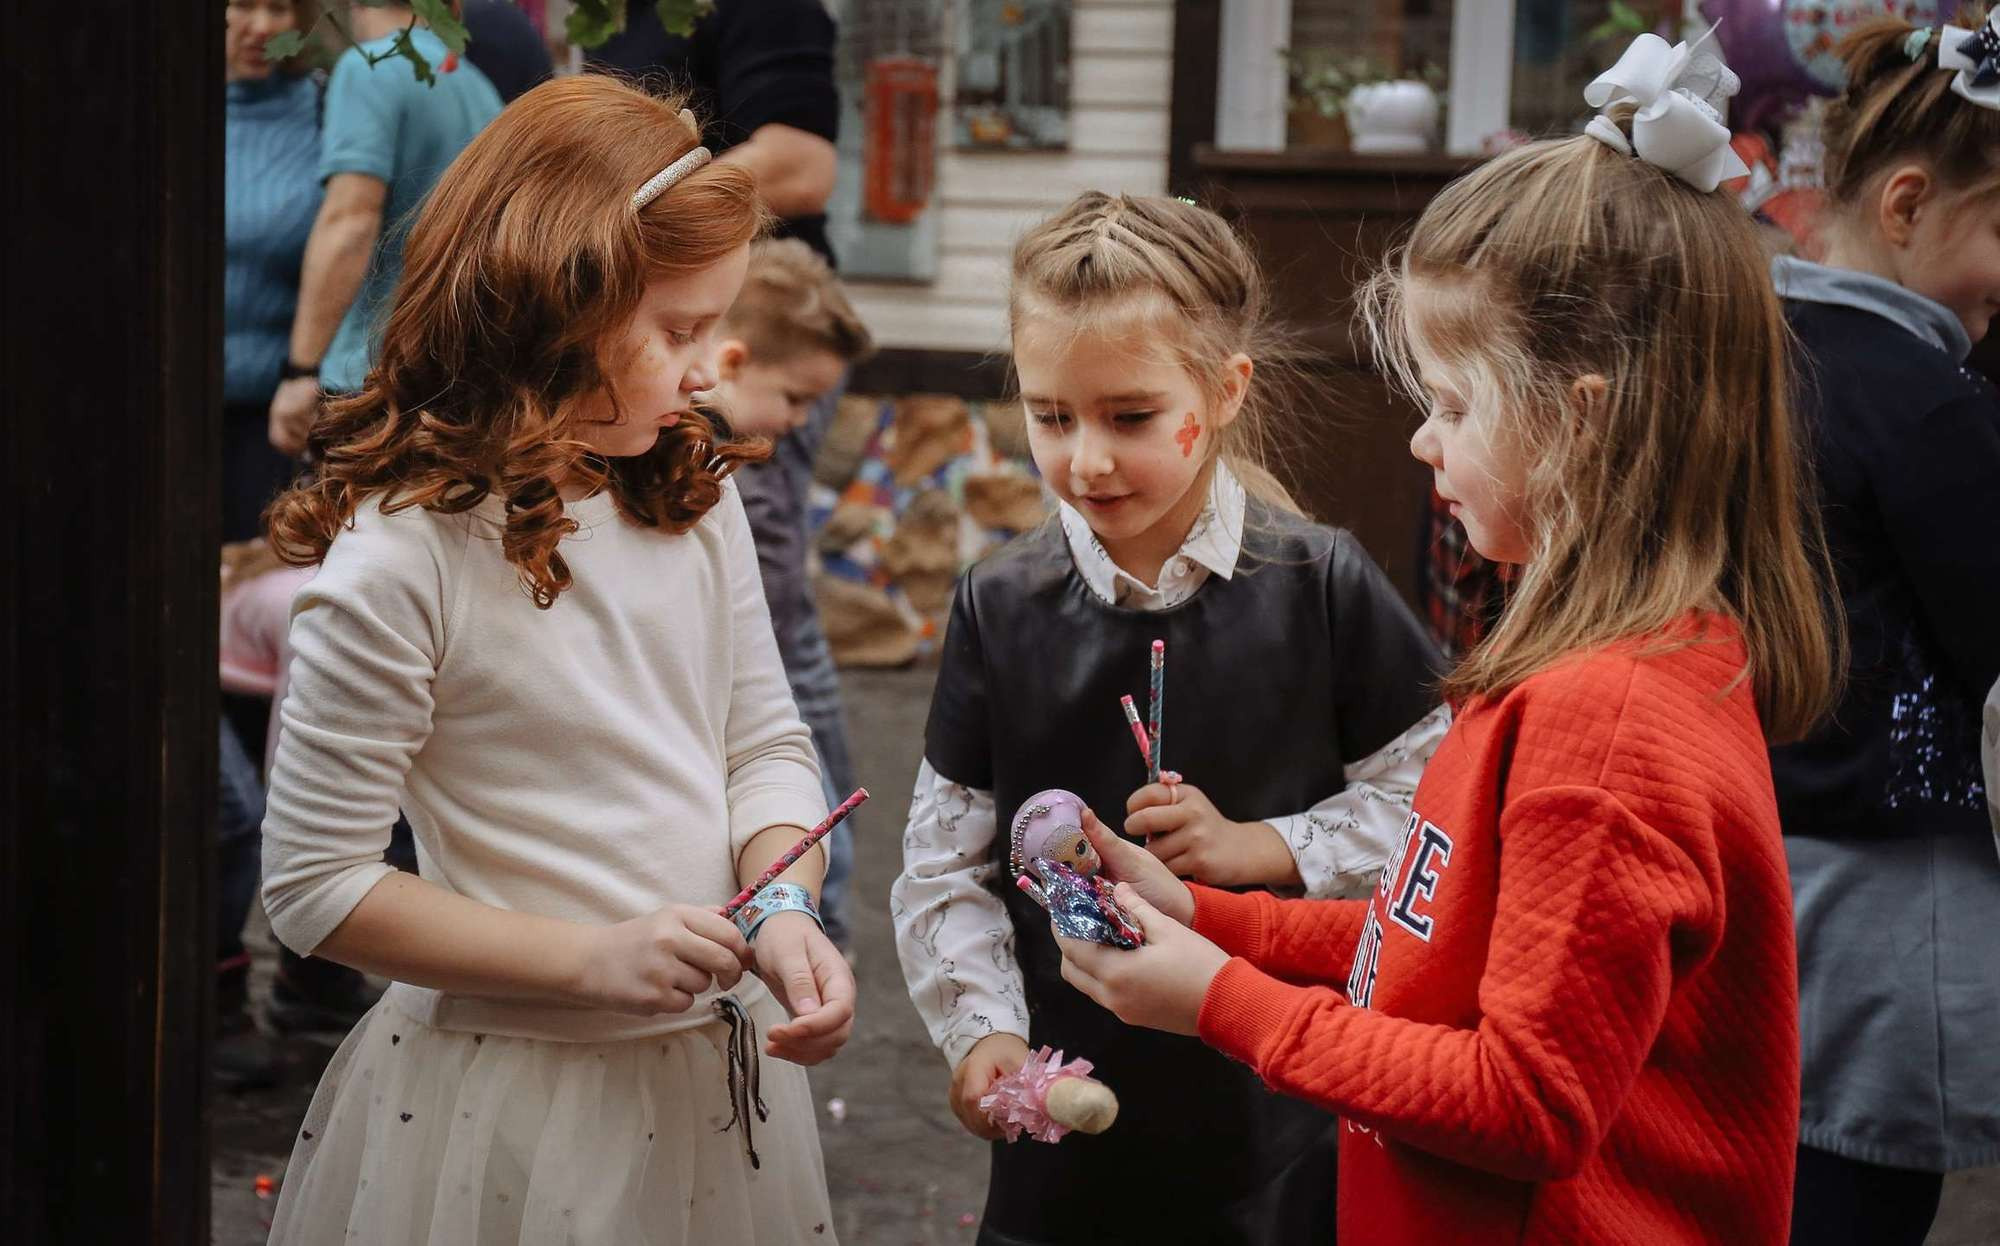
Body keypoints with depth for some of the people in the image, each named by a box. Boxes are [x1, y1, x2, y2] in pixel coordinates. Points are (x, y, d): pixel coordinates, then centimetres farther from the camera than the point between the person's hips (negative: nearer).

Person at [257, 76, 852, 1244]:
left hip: (717, 1069, 6)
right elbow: (316, 888, -15)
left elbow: (767, 741, 6)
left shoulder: (693, 493, 0)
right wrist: (591, 960, -20)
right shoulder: (402, 558, -19)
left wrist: (784, 909, -14)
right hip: (515, 1094, -6)